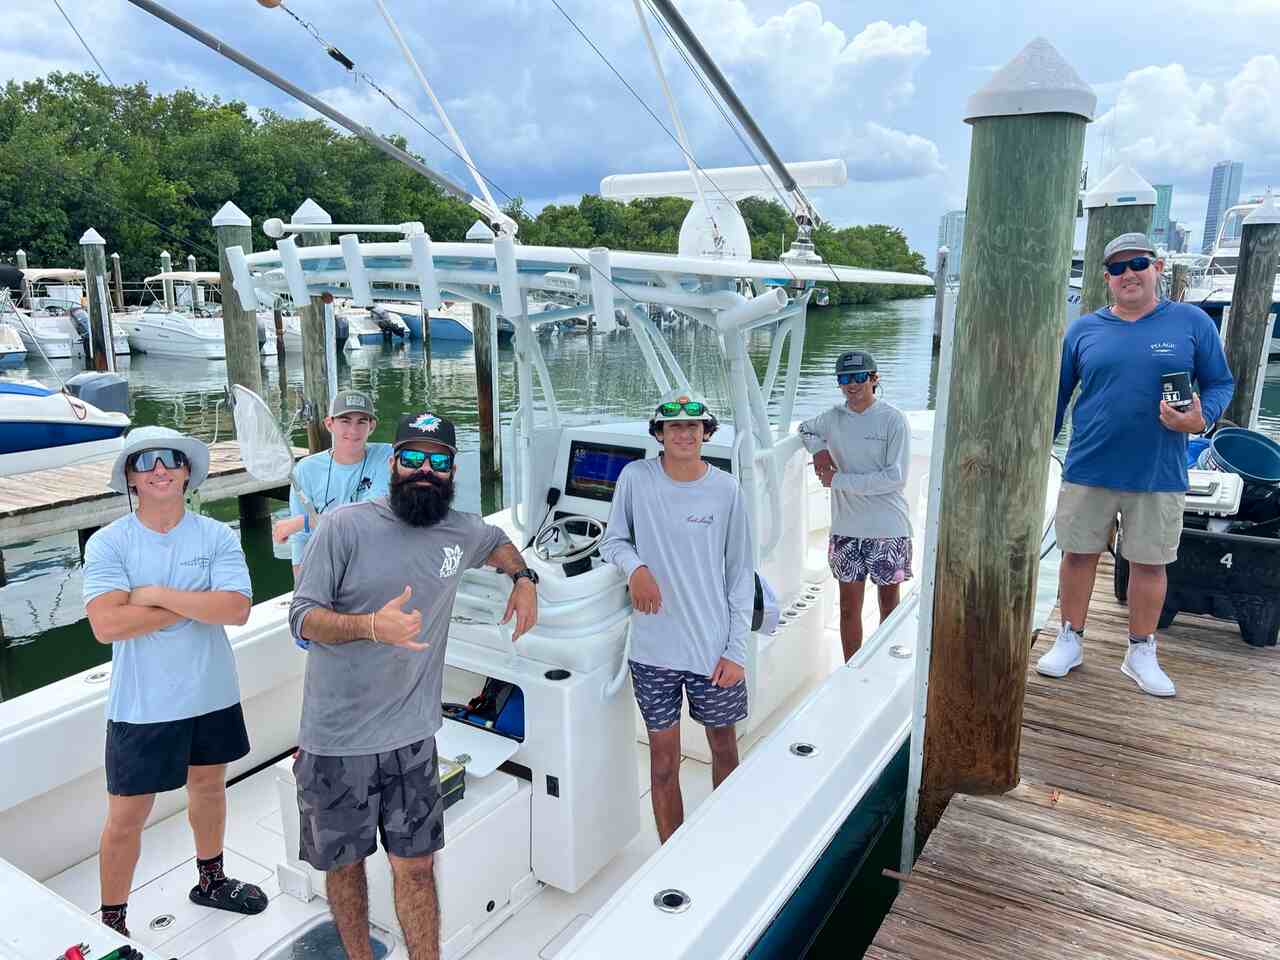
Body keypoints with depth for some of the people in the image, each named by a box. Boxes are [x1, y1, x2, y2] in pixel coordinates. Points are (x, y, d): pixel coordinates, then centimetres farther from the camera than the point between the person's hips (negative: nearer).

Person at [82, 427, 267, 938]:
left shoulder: (218, 536, -7)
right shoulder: (107, 543, -10)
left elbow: (237, 609, -19)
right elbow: (107, 624, -22)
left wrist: (157, 594, -21)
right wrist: (198, 601, -19)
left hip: (211, 695, 3)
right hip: (142, 705, -2)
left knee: (209, 785, 22)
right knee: (127, 816, 7)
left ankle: (210, 880, 46)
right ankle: (111, 923, 28)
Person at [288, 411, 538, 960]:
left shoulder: (460, 530, 3)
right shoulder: (345, 525, -12)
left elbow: (497, 541, 27)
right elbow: (303, 618, -13)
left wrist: (523, 578, 9)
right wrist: (371, 626, -30)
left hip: (412, 736, 2)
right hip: (337, 741, -2)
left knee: (415, 867, 6)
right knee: (344, 862, 17)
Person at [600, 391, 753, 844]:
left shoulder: (726, 490, -6)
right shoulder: (635, 479, -6)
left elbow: (740, 575, -1)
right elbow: (612, 541, 6)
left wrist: (736, 649, -3)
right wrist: (634, 566, -17)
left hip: (713, 648, 1)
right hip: (653, 649, 0)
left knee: (724, 748, 18)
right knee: (663, 761, 10)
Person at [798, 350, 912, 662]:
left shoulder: (893, 419, -9)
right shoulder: (833, 417, 3)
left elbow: (895, 478, -14)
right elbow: (805, 429, 25)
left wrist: (838, 479, -13)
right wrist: (819, 449, 2)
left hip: (888, 529, -3)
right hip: (846, 528, 3)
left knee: (890, 605, 10)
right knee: (849, 607, 9)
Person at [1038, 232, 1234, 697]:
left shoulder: (1192, 322, 1)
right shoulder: (1083, 329, 3)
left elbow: (1221, 383, 6)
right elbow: (1056, 395, 8)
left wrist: (1201, 418, -15)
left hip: (1159, 476, 0)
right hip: (1088, 471, 1)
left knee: (1149, 563, 9)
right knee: (1079, 554, 8)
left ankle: (1141, 653, 24)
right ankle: (1070, 641, 24)